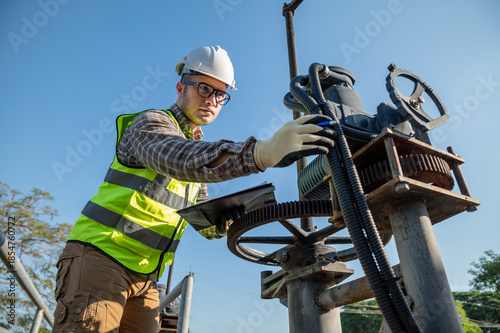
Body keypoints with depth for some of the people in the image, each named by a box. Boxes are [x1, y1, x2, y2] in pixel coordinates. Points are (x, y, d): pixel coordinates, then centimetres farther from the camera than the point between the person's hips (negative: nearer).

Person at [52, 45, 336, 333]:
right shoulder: (151, 122, -7)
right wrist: (261, 152, -49)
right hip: (99, 256, -7)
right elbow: (177, 157, -35)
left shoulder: (201, 151, 16)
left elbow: (208, 224, 15)